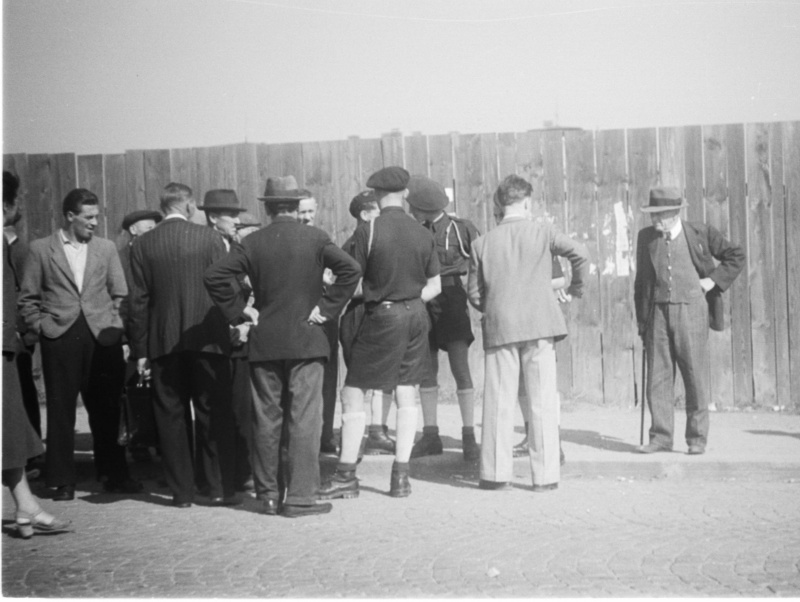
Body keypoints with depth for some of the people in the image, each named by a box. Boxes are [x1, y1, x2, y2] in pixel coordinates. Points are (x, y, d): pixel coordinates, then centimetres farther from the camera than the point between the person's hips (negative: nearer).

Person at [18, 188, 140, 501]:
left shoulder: (106, 248, 9)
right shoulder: (41, 249, 4)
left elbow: (119, 294, 11)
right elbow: (28, 298, 6)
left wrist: (113, 325, 1)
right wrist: (40, 327, -3)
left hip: (102, 337, 2)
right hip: (60, 339, -2)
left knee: (107, 410, 5)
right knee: (60, 411, 2)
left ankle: (114, 475, 15)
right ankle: (62, 481, 10)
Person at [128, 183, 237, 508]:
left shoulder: (142, 245, 2)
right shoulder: (210, 238, -3)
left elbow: (139, 300, 1)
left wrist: (140, 350, 5)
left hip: (163, 343, 1)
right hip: (207, 338, -1)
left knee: (171, 417, 8)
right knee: (214, 415, 5)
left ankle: (181, 490, 10)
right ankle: (220, 488, 6)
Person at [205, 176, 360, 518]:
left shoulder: (253, 243, 1)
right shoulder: (315, 238, -3)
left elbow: (214, 277, -6)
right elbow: (350, 269, -13)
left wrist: (239, 311, 1)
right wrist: (327, 308, -7)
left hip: (264, 343, 2)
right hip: (307, 340, -2)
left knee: (266, 421, 10)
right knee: (304, 420, -1)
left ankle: (268, 495, 15)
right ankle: (300, 497, -3)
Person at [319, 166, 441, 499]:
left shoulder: (367, 231, -11)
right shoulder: (422, 233, 3)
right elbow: (434, 286, 8)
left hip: (382, 315, -5)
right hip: (416, 314, 5)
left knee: (353, 393, 3)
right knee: (407, 394, 9)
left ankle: (346, 475, 3)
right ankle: (400, 475, 12)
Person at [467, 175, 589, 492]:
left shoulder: (482, 243, 3)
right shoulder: (542, 232, 0)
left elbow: (474, 294, 5)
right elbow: (580, 254, -8)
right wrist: (576, 287, 10)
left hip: (499, 328, 1)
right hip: (539, 324, -1)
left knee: (499, 403, 7)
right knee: (542, 402, 3)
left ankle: (496, 473, 10)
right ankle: (545, 475, 3)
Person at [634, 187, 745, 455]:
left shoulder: (701, 233, -1)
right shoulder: (646, 237, 7)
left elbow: (736, 256, 10)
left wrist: (714, 279, -3)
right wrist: (641, 320, 10)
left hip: (690, 310, -3)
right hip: (658, 312, 3)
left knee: (695, 376, 1)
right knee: (658, 375, 1)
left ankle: (697, 438, 9)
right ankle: (661, 437, 7)